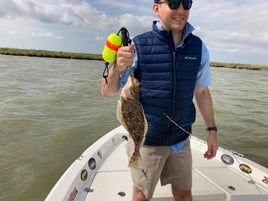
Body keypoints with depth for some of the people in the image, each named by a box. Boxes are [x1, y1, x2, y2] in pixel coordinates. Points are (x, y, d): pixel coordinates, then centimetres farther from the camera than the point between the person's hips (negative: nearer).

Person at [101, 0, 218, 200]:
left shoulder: (198, 47, -2)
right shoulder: (138, 46, -13)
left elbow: (202, 91, 8)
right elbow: (108, 92, -11)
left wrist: (212, 129, 9)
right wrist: (117, 68, -31)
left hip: (181, 139, 4)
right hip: (146, 139, -3)